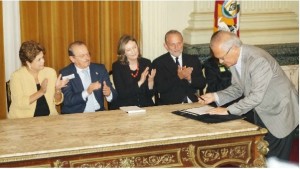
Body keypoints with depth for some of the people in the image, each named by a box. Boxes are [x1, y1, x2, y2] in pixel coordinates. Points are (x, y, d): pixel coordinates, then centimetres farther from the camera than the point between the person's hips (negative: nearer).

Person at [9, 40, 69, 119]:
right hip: (24, 120, -2)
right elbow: (20, 103, -15)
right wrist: (41, 92, -19)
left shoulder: (50, 72, 6)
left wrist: (57, 89, -9)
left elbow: (57, 101, 10)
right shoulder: (17, 76, -4)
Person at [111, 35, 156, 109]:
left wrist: (151, 81, -12)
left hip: (146, 106, 3)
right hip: (125, 108, -2)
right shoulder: (117, 66, 0)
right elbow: (121, 94, -9)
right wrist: (140, 82, -14)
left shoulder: (146, 63, 7)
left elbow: (150, 94, 6)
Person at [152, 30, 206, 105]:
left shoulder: (194, 60, 13)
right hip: (169, 105, -3)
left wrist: (189, 78, -12)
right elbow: (159, 88, -7)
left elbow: (202, 84, 7)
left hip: (193, 103, 3)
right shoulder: (158, 63, 3)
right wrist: (178, 77, -17)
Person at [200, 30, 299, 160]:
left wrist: (228, 110, -31)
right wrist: (215, 96, -9)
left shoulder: (258, 60, -30)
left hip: (279, 110, -7)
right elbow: (237, 88, 6)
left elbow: (256, 96, -31)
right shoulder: (234, 59, -5)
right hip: (261, 113, 8)